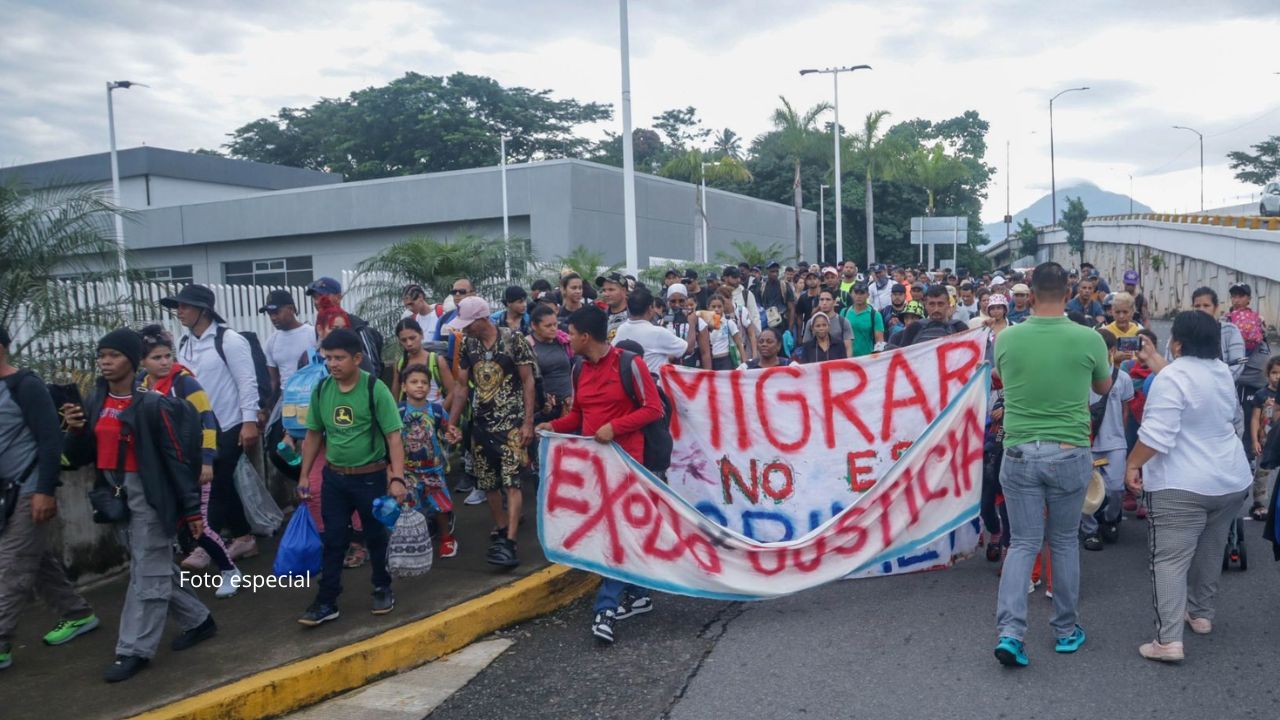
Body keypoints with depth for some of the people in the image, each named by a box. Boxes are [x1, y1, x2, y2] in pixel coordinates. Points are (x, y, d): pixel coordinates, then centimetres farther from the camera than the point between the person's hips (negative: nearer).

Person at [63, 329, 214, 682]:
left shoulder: (151, 403, -13)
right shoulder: (94, 403, 7)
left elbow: (175, 457, -12)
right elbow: (79, 458, 12)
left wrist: (191, 508, -13)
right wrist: (76, 430, -10)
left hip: (150, 495, -8)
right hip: (116, 496, 8)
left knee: (147, 573, 0)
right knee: (157, 567, 17)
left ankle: (134, 650, 9)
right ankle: (198, 620, 32)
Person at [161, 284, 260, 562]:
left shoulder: (229, 340, -13)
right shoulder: (184, 343, 8)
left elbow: (248, 382, -15)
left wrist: (249, 422, -20)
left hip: (228, 427, -7)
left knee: (216, 486, -3)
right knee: (220, 485, 12)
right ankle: (243, 538, 23)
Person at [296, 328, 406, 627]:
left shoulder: (375, 389, -16)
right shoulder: (321, 390, -1)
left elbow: (393, 436, -16)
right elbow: (313, 434, 10)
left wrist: (398, 478, -23)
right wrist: (305, 476, 10)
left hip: (371, 477, -4)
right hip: (334, 477, 4)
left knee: (376, 536, 11)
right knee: (333, 539, 9)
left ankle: (383, 589, 30)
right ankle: (326, 602, 16)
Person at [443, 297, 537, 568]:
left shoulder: (513, 340, -10)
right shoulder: (467, 345, 4)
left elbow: (528, 381, -8)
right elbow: (462, 386, 9)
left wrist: (528, 422, -12)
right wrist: (451, 422, 2)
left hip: (511, 422, -5)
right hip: (481, 423, 6)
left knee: (511, 482, -12)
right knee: (488, 482, 10)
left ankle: (509, 544, -15)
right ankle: (502, 530, 27)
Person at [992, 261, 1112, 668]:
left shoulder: (1007, 338, -5)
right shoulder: (1088, 339, -7)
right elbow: (1104, 387, 12)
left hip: (1020, 452, 0)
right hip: (1070, 453, 0)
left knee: (1023, 543, 7)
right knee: (1065, 542, 15)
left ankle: (1010, 630, -6)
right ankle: (1066, 629, 27)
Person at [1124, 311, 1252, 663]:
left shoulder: (1172, 377, -18)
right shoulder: (1223, 372, 8)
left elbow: (1156, 434, -22)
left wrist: (1132, 464, -11)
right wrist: (1154, 359, 29)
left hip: (1182, 485, -8)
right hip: (1232, 479, 8)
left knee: (1170, 559, -7)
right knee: (1209, 552, 22)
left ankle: (1168, 640, -12)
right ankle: (1201, 614, 35)